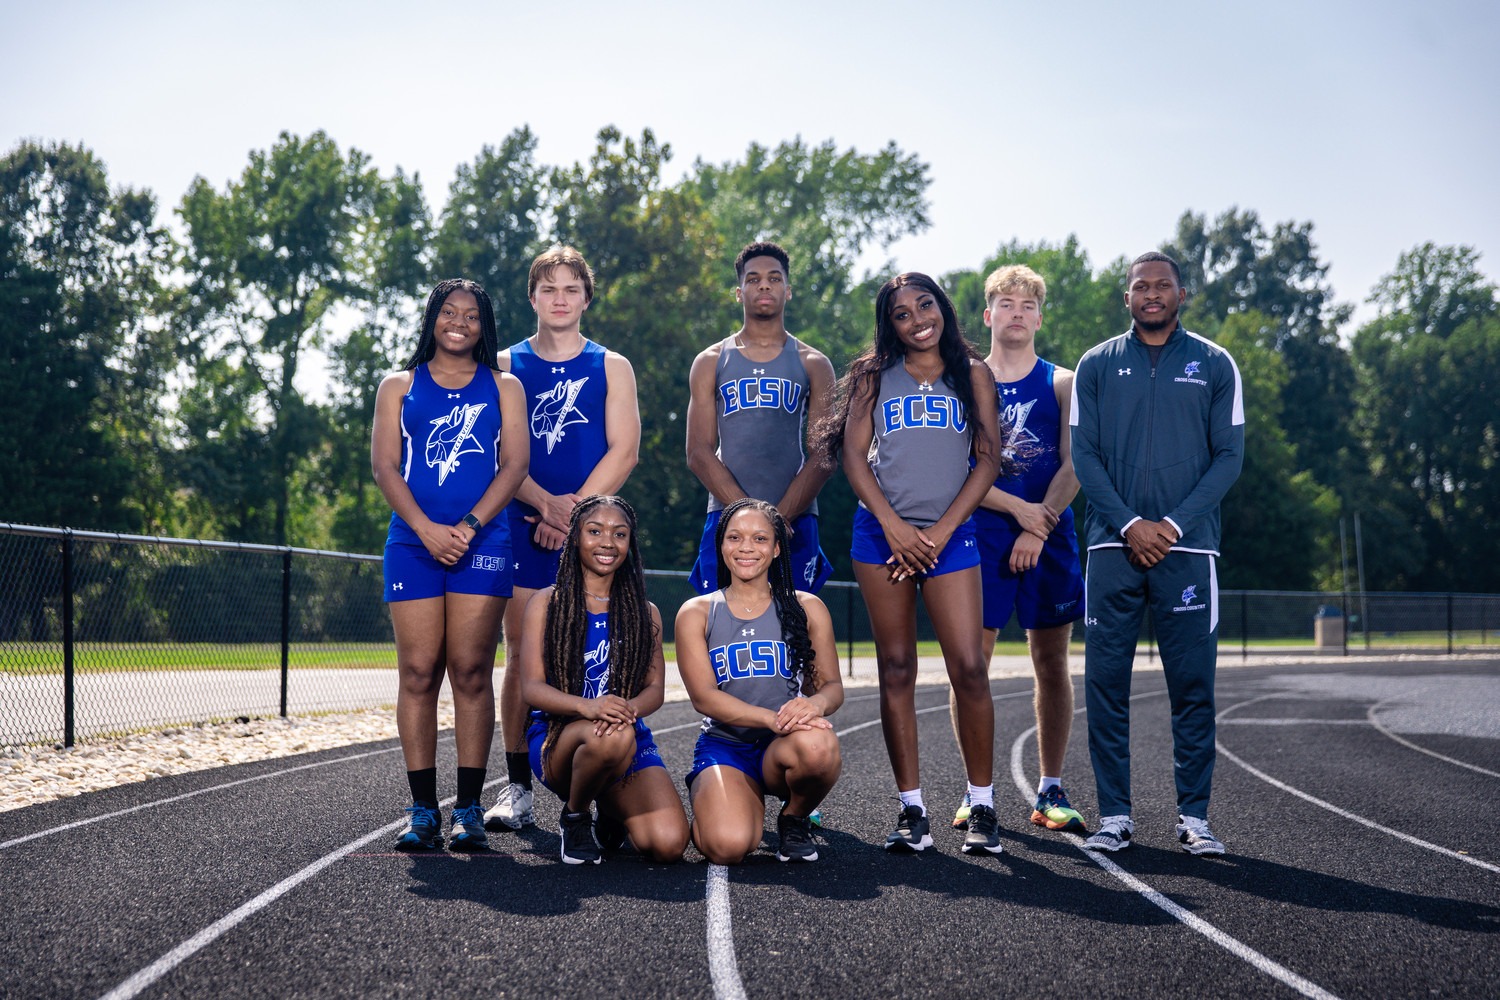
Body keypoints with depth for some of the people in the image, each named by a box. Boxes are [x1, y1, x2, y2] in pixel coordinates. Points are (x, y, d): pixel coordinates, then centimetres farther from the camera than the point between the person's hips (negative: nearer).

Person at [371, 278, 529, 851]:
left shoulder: (503, 386, 15)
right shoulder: (400, 386, 16)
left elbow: (514, 465, 4)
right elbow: (384, 465, 5)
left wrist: (469, 525, -10)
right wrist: (426, 529, -9)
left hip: (482, 543, -1)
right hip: (413, 543, 1)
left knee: (471, 672, -5)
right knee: (418, 673, -3)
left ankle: (469, 809, -1)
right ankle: (423, 810, 1)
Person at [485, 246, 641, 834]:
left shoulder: (611, 367, 11)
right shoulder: (506, 366, 11)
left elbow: (624, 451, 2)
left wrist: (574, 511, -10)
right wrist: (546, 503, -13)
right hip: (523, 526, 1)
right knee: (521, 655, -1)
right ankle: (517, 789, 4)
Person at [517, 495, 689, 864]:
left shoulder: (644, 613, 14)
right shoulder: (547, 603, 4)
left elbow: (655, 688, 4)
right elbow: (532, 687, -5)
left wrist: (629, 707, -22)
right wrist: (587, 707, -26)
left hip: (631, 740, 3)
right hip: (556, 739, -3)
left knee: (669, 844, -22)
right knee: (610, 736, -40)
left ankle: (614, 814, 16)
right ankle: (574, 816, -6)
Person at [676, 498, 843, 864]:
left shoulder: (807, 609, 7)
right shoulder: (696, 613, 5)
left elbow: (833, 686, 4)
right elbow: (703, 696, -6)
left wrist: (815, 704, -24)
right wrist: (772, 718, -24)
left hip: (785, 747, 1)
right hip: (724, 747, -1)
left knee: (818, 746, -38)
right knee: (728, 846, -30)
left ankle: (795, 819, -1)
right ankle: (749, 802, 11)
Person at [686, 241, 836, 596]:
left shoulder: (813, 365, 11)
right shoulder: (711, 362, 11)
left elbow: (824, 457, 2)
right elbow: (699, 453, 3)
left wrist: (780, 517, -12)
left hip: (795, 521, 0)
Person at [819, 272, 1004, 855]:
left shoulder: (972, 375, 11)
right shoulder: (874, 376, 12)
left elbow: (988, 459, 5)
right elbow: (853, 453, 4)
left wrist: (941, 531, -5)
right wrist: (893, 524, -7)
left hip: (950, 536, -1)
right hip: (882, 532, 1)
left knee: (969, 668, -9)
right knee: (896, 670, 1)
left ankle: (982, 808, 1)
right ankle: (911, 811, 6)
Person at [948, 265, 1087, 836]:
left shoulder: (1061, 384, 8)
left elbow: (1073, 466, -1)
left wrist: (1038, 528, -13)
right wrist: (1017, 508, -11)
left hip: (1049, 536, 1)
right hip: (982, 535, -1)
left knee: (1052, 665, 4)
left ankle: (1050, 792, 12)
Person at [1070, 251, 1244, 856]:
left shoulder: (1214, 365, 8)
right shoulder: (1097, 366, 10)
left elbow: (1229, 456, 3)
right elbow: (1083, 455, 5)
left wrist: (1173, 524, -8)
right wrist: (1129, 524, -9)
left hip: (1187, 547, -1)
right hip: (1113, 547, 1)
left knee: (1193, 686, 0)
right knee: (1105, 684, -1)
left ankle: (1194, 817, 8)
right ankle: (1114, 815, 7)